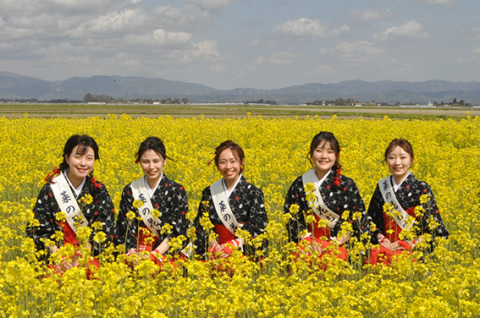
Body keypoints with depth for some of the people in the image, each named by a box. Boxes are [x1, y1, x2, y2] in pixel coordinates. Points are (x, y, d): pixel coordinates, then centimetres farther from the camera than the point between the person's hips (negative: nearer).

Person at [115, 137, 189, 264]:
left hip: (166, 253, -2)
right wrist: (132, 252, -15)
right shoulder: (130, 190, 10)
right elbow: (126, 227, 4)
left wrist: (155, 253, -16)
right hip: (137, 252, 2)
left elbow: (178, 230, -3)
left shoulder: (177, 191, 4)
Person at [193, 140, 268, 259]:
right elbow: (201, 224, 9)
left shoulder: (253, 193, 4)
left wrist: (232, 246, -15)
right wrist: (213, 245, -10)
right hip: (216, 255, 2)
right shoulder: (209, 193, 13)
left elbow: (256, 227, -3)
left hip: (247, 254, -2)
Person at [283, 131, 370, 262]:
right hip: (307, 244, 1)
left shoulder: (347, 185, 4)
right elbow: (291, 215, 9)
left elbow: (359, 218, 4)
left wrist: (336, 241, -8)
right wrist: (306, 238, -8)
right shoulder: (299, 184, 9)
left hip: (337, 246, 0)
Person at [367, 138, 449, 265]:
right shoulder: (382, 186, 12)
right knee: (374, 255, -34)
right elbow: (372, 218, 19)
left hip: (413, 249, -3)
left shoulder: (422, 188, -1)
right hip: (387, 245, 4)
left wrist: (410, 243, -13)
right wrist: (380, 238, -2)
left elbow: (434, 226, -3)